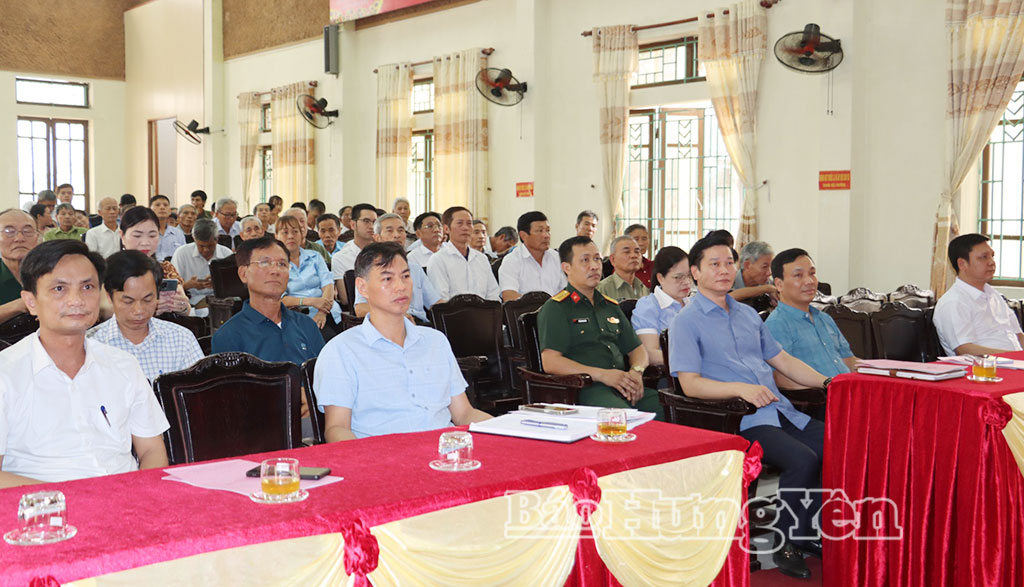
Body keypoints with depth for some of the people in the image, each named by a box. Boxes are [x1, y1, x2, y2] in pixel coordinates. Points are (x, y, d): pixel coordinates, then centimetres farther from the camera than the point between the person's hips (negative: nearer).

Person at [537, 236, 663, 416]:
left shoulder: (611, 306, 25)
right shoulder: (555, 309, 3)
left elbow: (636, 349, 27)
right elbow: (550, 362, -9)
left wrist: (636, 371, 1)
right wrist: (604, 375, -16)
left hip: (621, 386, 7)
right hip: (584, 388, -6)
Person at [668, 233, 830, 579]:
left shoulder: (748, 315, 22)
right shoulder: (687, 321, -1)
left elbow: (782, 360, 25)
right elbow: (690, 383, -9)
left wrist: (826, 382, 12)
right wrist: (740, 389, -23)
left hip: (779, 411, 7)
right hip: (736, 420, -7)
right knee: (803, 460, -28)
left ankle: (812, 534, 3)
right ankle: (787, 546, -8)